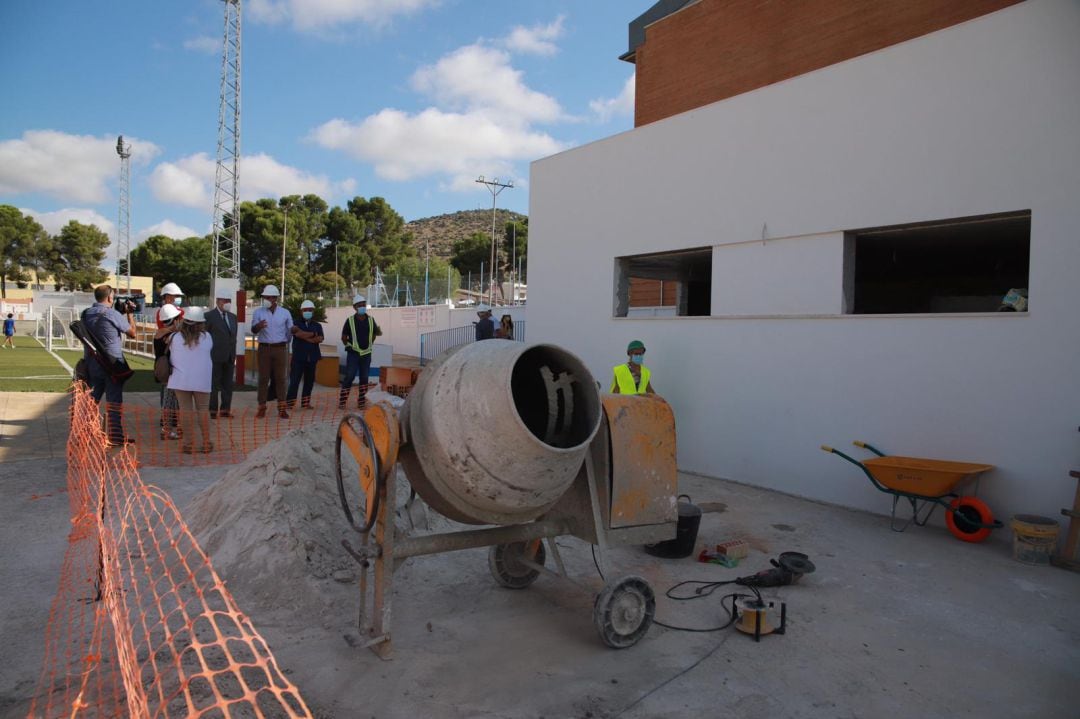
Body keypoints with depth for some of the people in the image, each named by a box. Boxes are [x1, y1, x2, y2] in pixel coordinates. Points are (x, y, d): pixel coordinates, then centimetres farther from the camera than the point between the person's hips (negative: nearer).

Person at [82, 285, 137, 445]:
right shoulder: (112, 314, -13)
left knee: (91, 399, 12)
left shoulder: (86, 314, 5)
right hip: (112, 363, -6)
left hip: (92, 364, 6)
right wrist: (130, 313, 9)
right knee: (114, 401, 0)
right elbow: (132, 333, -4)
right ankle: (115, 437, 3)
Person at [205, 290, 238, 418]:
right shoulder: (209, 316, -4)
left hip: (229, 357, 6)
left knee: (228, 384, 8)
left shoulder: (233, 317, 15)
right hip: (215, 356, -6)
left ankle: (225, 409, 15)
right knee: (214, 384, 1)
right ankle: (213, 410, 7)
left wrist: (234, 354, 12)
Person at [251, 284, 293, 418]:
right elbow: (253, 331, -7)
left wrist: (293, 330, -7)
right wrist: (258, 326, -26)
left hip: (280, 348, 0)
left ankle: (281, 408, 3)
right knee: (263, 378, 0)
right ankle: (262, 408, 5)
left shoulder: (285, 313, 3)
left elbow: (290, 330, 12)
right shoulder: (258, 312, 1)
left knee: (280, 378, 1)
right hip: (264, 348, 0)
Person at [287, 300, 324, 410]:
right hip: (298, 357, -3)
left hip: (312, 357, 3)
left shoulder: (317, 325, 13)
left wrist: (304, 336, -14)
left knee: (309, 380, 6)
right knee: (294, 380, -7)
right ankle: (290, 403, -5)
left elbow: (320, 339, -4)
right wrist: (312, 335, -9)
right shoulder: (296, 323, 6)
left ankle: (305, 402, 14)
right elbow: (296, 333, -16)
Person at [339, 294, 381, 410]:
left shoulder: (371, 320, 5)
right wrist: (349, 346, 1)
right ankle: (342, 402, -2)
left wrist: (370, 344, 6)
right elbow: (344, 336, 6)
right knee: (349, 377, -6)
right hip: (353, 354, -3)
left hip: (366, 354, 3)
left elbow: (374, 333, 18)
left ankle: (361, 402, 13)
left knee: (364, 378, 6)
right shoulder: (350, 320, -2)